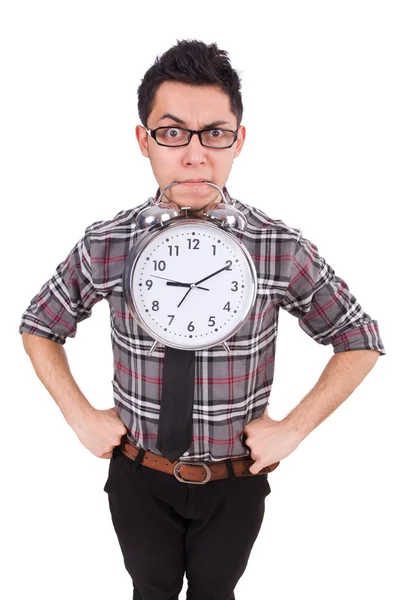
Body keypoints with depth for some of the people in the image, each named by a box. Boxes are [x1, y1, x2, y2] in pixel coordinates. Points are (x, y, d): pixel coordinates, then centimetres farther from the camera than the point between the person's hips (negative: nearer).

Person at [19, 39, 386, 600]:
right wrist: (81, 417, -7)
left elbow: (361, 340, -5)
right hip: (140, 480, 1)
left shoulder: (283, 249, -18)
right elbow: (39, 328, 1)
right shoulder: (103, 247, -17)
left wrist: (293, 428, -9)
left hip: (236, 481, 0)